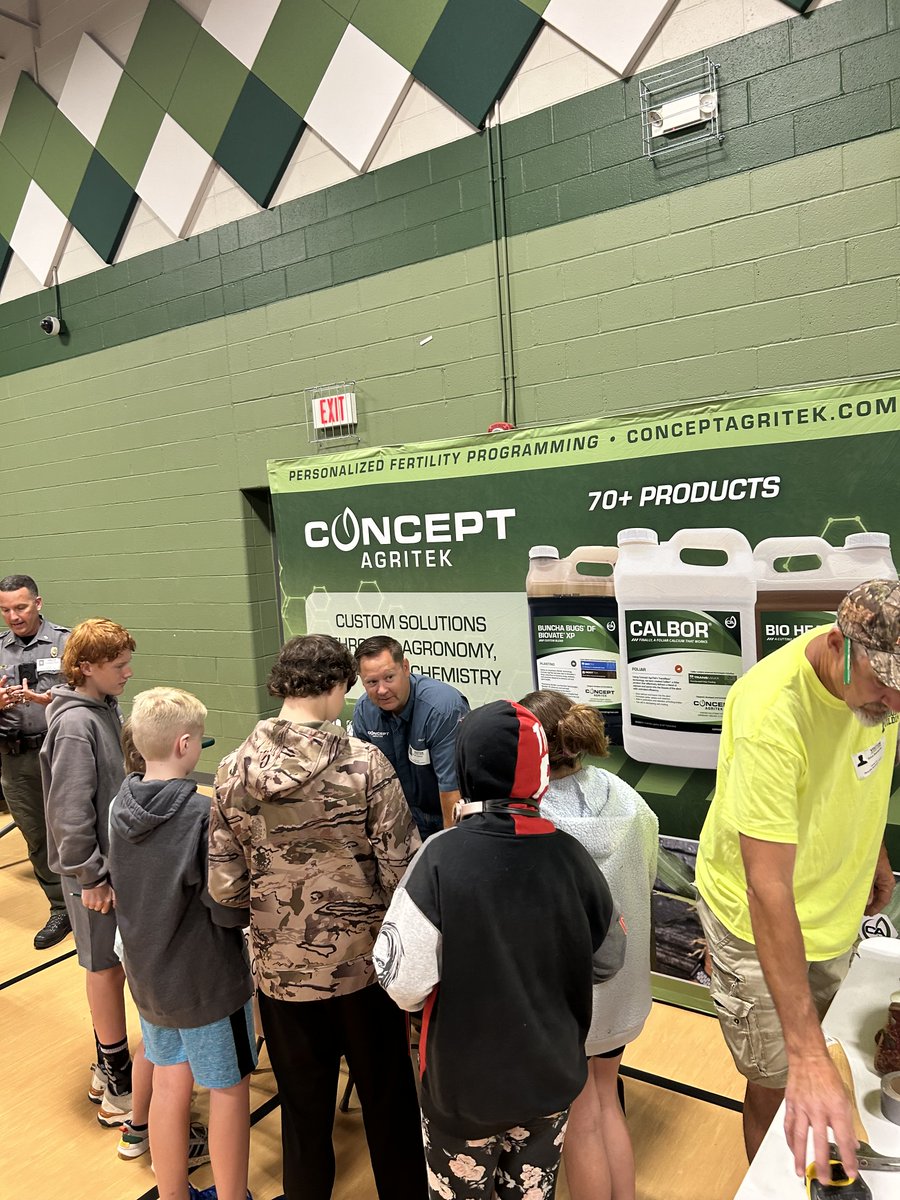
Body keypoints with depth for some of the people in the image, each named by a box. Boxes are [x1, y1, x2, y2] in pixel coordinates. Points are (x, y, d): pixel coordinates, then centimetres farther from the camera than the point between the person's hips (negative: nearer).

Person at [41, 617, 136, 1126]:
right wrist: (91, 878, -18)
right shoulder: (75, 724, -23)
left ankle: (110, 1065, 37)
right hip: (98, 869, -8)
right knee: (107, 967, 7)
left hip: (121, 856, 8)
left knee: (116, 964, 19)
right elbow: (71, 811, -23)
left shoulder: (108, 708, 3)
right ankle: (119, 1086, 24)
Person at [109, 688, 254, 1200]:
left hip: (148, 976, 6)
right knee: (229, 1091, 13)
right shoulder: (204, 815, -27)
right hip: (208, 982, -6)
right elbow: (230, 912, -23)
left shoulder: (121, 806, -5)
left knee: (170, 1084, 21)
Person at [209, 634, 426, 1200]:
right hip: (363, 962, -2)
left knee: (303, 1109, 22)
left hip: (281, 968, 2)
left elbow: (226, 888, -6)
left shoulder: (234, 771, -10)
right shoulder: (366, 763, -19)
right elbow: (403, 871, -18)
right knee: (388, 1100, 21)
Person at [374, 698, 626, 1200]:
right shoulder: (571, 856, -15)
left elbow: (404, 982, -24)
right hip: (553, 1079, 3)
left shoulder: (441, 858, -25)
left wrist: (447, 997, -2)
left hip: (464, 1083, -3)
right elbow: (607, 962, -1)